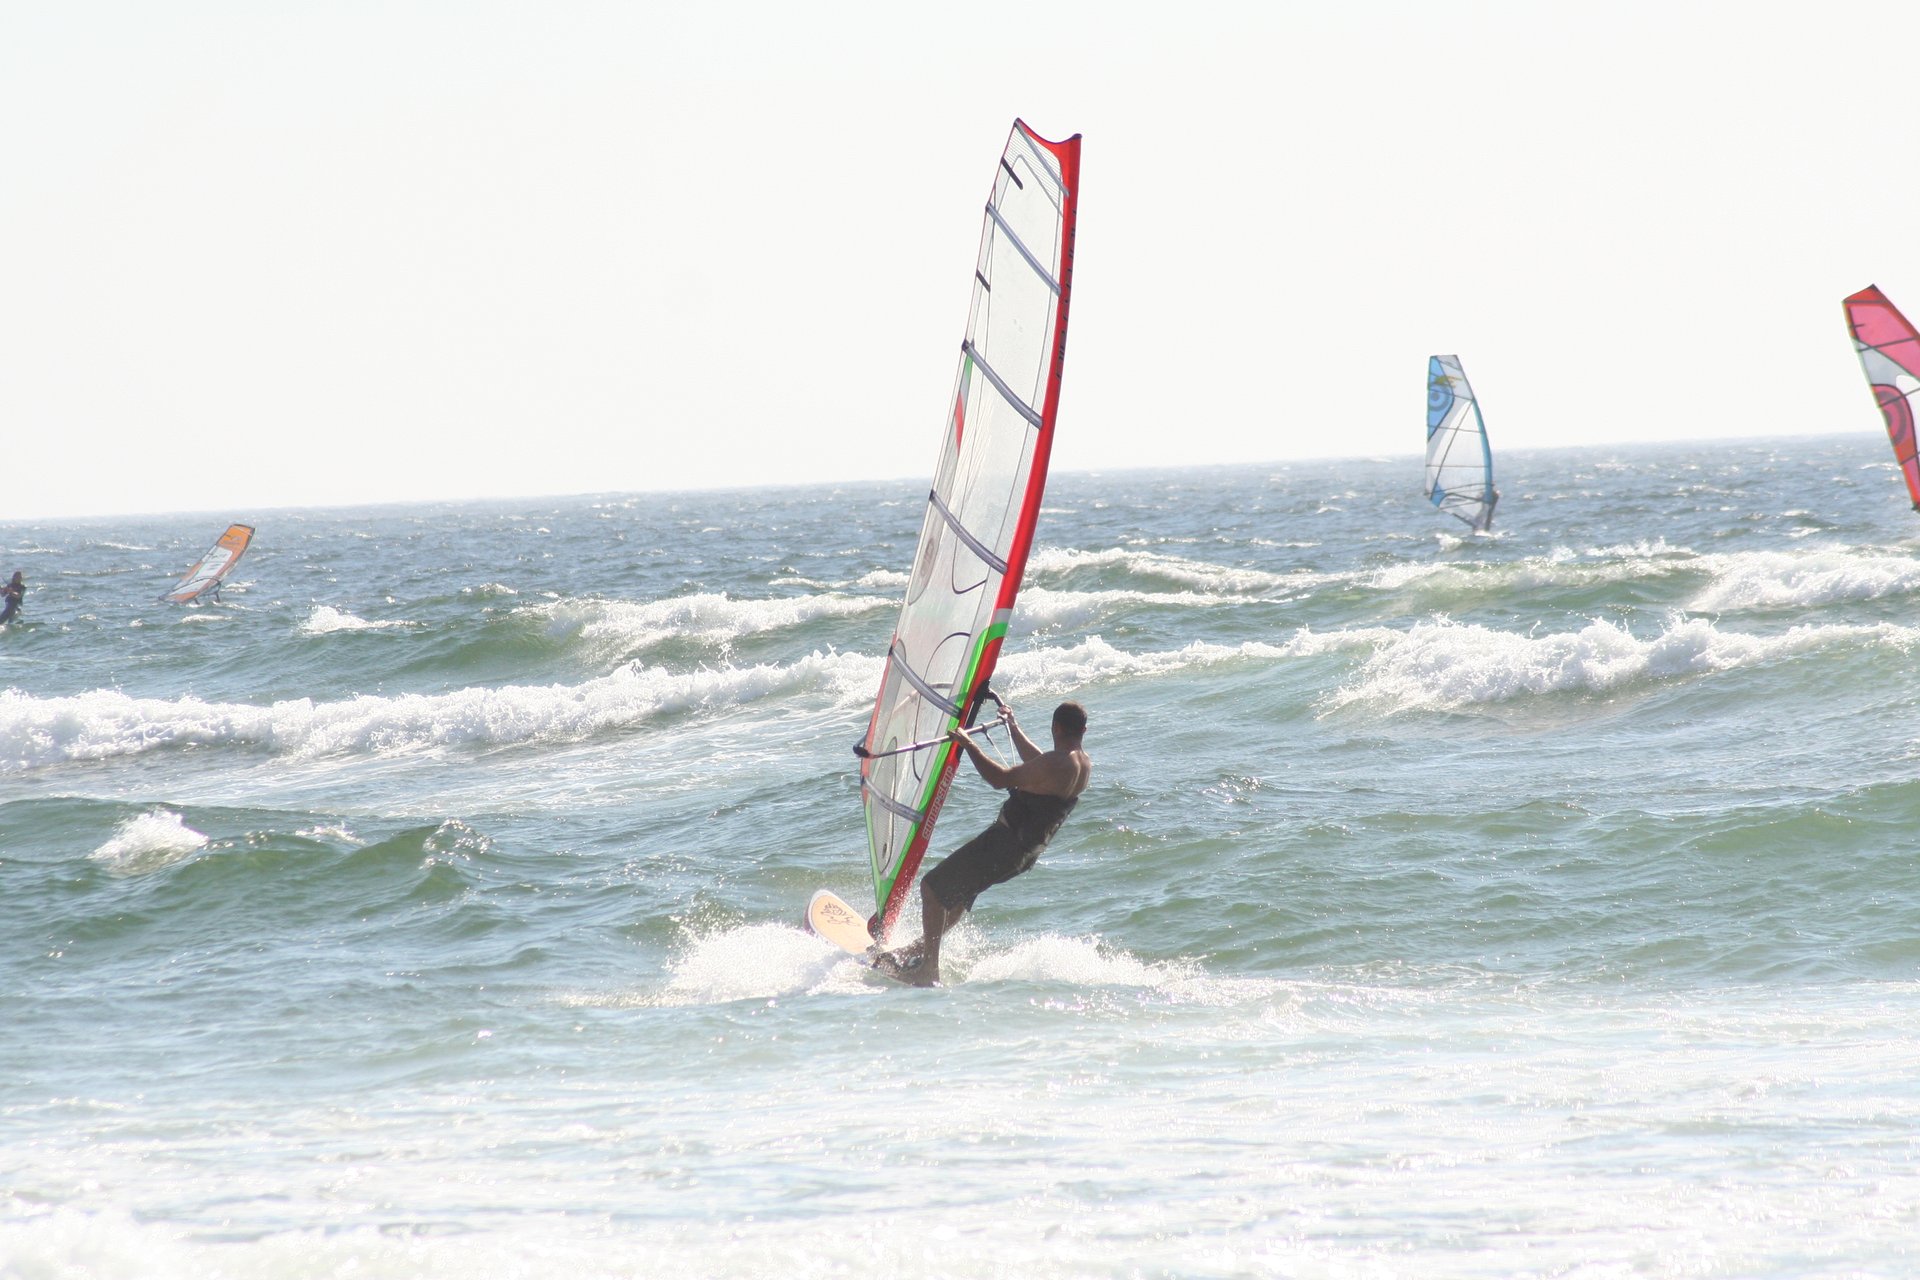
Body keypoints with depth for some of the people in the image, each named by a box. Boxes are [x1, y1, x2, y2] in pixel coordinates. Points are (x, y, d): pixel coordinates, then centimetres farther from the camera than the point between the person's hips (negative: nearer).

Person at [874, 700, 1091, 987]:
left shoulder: (1056, 765, -26)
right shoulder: (1083, 766, 4)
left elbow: (1000, 779, -22)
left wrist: (967, 743, -11)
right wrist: (1014, 730, 34)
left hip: (1004, 844, -10)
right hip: (1028, 852, 10)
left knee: (934, 888, 0)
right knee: (962, 888, 30)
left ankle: (928, 969, 0)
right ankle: (922, 947, 42)